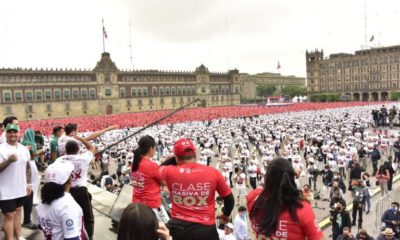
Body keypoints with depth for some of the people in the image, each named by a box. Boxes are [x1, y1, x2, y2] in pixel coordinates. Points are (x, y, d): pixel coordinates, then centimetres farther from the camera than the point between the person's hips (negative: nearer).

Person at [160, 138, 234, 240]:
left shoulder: (169, 172, -8)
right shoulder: (213, 172, -9)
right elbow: (229, 199, 3)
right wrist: (226, 215, 22)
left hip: (178, 227, 0)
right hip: (205, 228, 0)